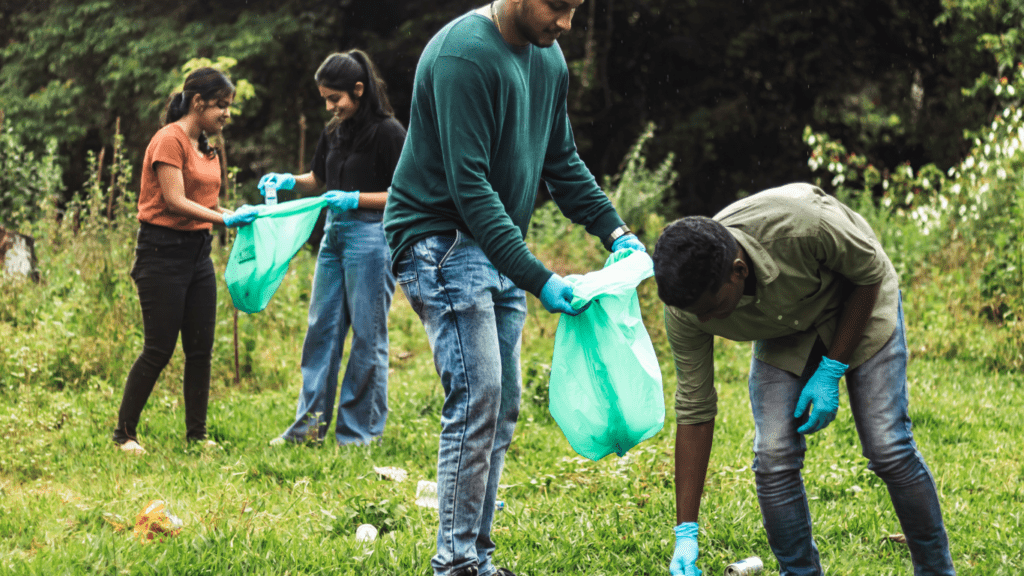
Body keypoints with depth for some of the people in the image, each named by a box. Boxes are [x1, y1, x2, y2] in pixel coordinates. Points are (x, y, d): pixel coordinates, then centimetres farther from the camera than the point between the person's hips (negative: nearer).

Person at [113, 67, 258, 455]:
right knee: (159, 349, -6)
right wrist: (225, 219, -23)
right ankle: (125, 433, 5)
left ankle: (197, 434, 12)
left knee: (201, 348, 6)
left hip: (198, 252, 8)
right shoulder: (170, 140, -12)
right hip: (163, 252, -8)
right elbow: (174, 201, -19)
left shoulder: (205, 146, 15)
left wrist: (240, 215, -1)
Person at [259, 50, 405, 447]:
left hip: (371, 234, -8)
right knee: (322, 329, 7)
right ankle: (311, 423, 11)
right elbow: (318, 179, 25)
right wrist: (289, 181, 6)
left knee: (367, 334, -1)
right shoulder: (334, 132, 12)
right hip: (334, 234, 8)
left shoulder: (387, 132, -10)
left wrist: (356, 199, -19)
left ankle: (360, 430, 6)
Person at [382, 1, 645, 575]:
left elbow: (563, 163, 18)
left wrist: (615, 230, 3)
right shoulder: (463, 55, -21)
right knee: (476, 398, -15)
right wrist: (536, 278, -28)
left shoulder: (549, 59, 7)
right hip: (441, 241, -9)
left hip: (499, 247, 9)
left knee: (502, 407, 6)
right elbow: (468, 185, -25)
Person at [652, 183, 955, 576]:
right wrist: (686, 532, -20)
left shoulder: (802, 226, -42)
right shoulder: (686, 307, -29)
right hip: (783, 333, 3)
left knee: (888, 449, -9)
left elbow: (870, 272, -20)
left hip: (857, 307, -2)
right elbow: (694, 412, -19)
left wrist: (831, 370, -21)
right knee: (773, 459, -12)